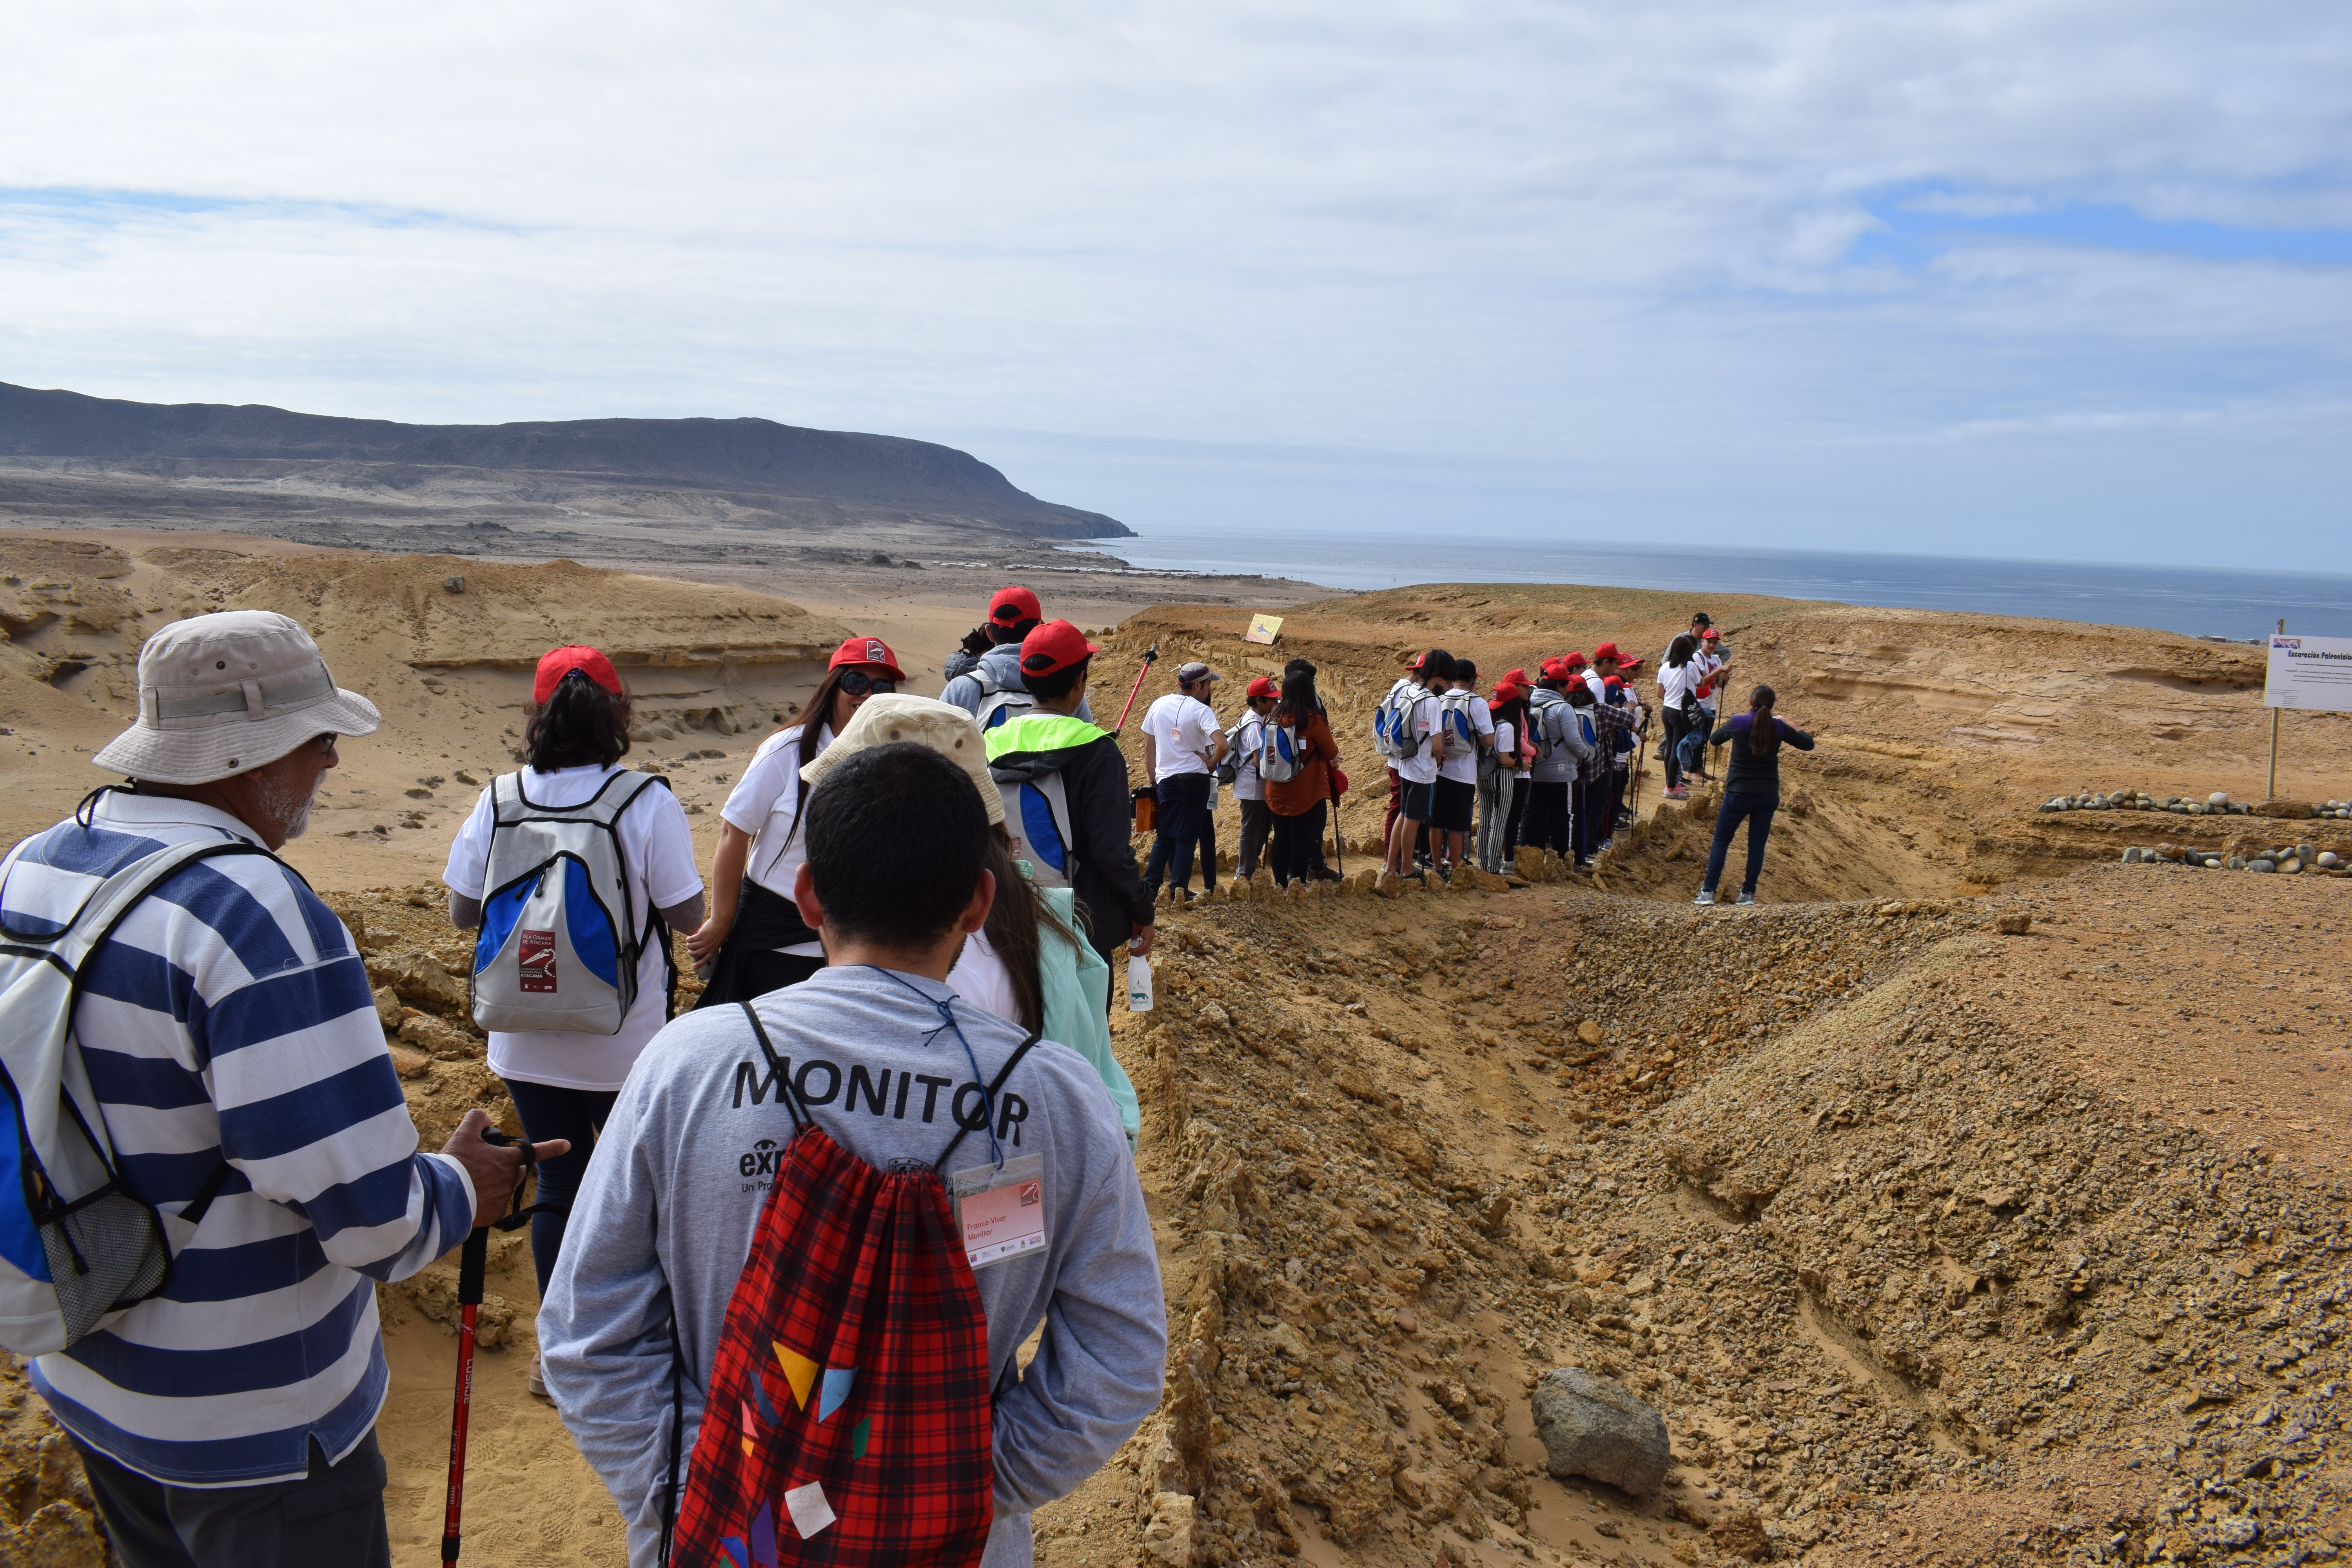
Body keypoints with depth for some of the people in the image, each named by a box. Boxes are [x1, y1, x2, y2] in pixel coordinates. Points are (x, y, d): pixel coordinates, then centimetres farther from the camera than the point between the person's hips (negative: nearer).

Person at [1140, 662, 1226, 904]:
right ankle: (1178, 890, 2)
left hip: (1165, 782, 5)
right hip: (1194, 781, -4)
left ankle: (1150, 887, 8)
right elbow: (1222, 745, -25)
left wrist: (1153, 780, 18)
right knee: (1187, 838, 3)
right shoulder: (1201, 711, -12)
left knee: (1165, 838, 14)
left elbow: (1148, 749, 10)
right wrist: (1210, 763, -6)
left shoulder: (1158, 705, 4)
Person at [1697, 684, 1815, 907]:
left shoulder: (1738, 723, -10)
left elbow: (1713, 741, 8)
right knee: (1757, 844, 10)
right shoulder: (1779, 727, -4)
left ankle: (1708, 892, 4)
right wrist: (1787, 722, 17)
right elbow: (1808, 744, 10)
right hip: (1768, 795, 2)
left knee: (1721, 841, 8)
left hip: (1739, 793, -2)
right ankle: (1748, 894, 12)